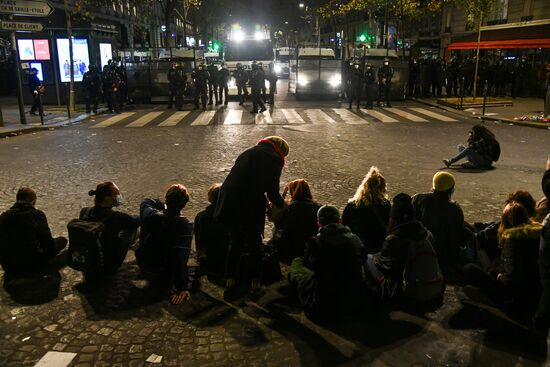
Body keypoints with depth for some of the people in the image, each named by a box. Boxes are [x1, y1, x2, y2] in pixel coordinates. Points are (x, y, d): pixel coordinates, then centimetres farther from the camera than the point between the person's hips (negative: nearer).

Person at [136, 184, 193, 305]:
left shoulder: (150, 215, -21)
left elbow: (146, 201, 5)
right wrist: (182, 288, -31)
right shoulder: (185, 225, -31)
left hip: (143, 262, 3)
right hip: (165, 268, -3)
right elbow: (181, 259, -34)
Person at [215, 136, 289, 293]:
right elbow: (272, 191, -3)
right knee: (254, 243, 16)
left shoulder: (248, 152, 19)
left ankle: (230, 279, 29)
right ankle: (255, 281, 26)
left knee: (235, 240, 23)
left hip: (228, 200, 5)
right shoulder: (274, 159, 0)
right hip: (250, 204, -5)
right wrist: (283, 205, 16)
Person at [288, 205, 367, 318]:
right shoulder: (355, 240, -7)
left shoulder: (315, 242, -13)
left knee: (297, 262, 11)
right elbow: (362, 260, 12)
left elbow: (308, 265, 5)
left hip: (323, 308, -3)